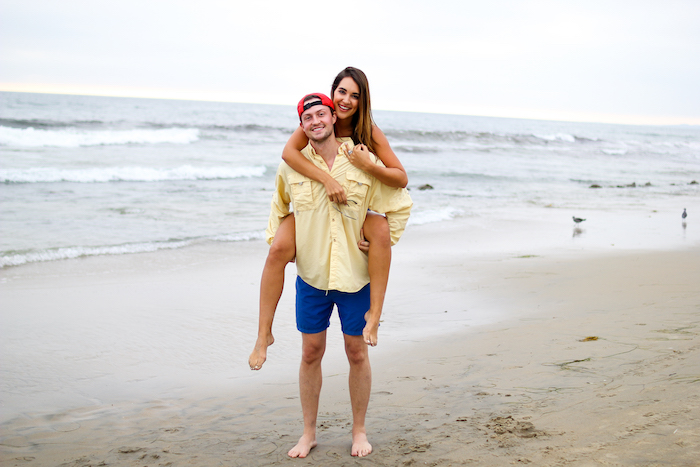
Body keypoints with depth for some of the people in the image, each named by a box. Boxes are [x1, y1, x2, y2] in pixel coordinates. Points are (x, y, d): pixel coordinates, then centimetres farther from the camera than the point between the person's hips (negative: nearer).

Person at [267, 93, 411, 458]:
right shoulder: (292, 165, -1)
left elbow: (400, 205, 3)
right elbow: (279, 206, 20)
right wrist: (275, 242, 10)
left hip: (355, 276, -1)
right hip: (310, 276, 2)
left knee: (357, 353, 8)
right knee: (311, 353, 9)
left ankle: (359, 431, 25)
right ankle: (308, 433, 24)